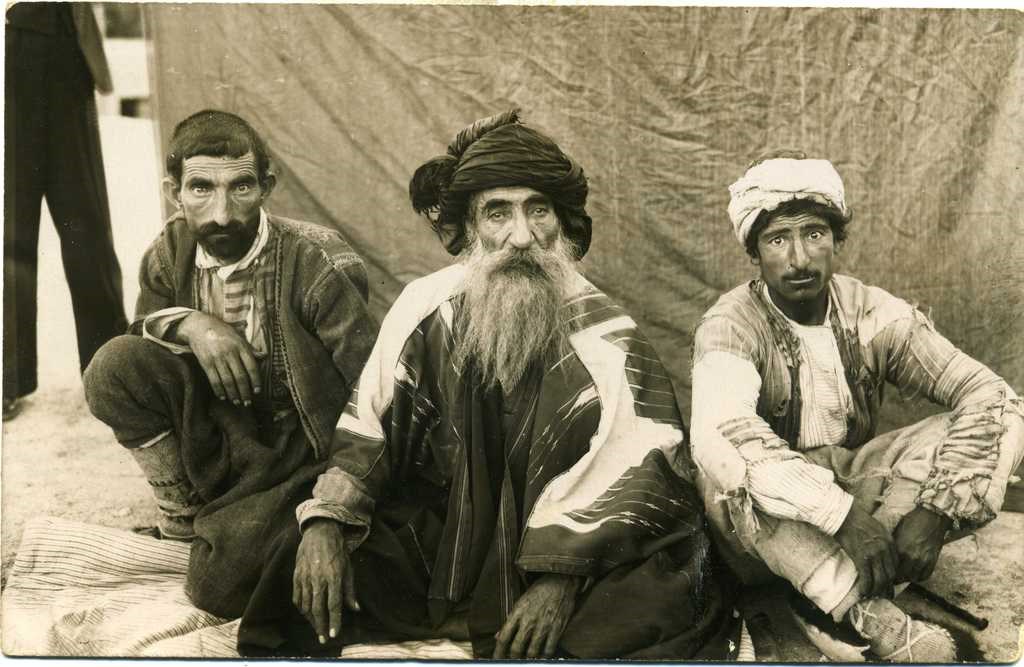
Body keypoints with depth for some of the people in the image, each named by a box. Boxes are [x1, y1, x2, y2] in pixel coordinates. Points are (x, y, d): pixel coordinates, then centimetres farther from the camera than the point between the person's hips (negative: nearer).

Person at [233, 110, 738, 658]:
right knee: (310, 587, -16)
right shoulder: (428, 306, -2)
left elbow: (647, 467, -15)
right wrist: (326, 520, -14)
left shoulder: (605, 335, -9)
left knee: (671, 597, -27)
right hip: (435, 536, 2)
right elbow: (367, 425, 2)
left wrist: (564, 574, -25)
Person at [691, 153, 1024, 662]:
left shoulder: (874, 314, -7)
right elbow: (719, 435, -37)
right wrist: (842, 514, -43)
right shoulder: (731, 326, -18)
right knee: (730, 470, -37)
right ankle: (869, 614, -31)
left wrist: (934, 508, -27)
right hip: (771, 517, -3)